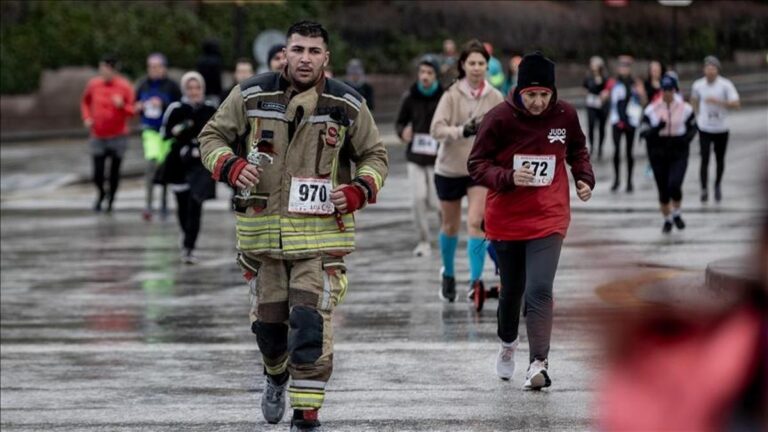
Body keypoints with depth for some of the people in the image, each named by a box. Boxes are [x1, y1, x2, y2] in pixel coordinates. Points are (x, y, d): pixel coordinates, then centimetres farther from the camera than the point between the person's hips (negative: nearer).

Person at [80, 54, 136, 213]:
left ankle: (111, 200, 24)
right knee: (98, 173, -5)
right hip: (98, 136, 1)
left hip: (118, 136, -1)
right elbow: (85, 102, 18)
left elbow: (132, 110, -4)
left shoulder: (124, 86, -7)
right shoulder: (93, 84, 0)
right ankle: (101, 194, 24)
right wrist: (86, 117, 3)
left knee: (114, 171, 4)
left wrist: (122, 106, -24)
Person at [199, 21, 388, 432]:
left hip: (321, 231, -2)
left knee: (311, 321, -14)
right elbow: (212, 136, 9)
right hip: (263, 226, 2)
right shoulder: (252, 95, -2)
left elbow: (374, 156, 11)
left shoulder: (348, 105, -1)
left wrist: (359, 190, -8)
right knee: (267, 319, 12)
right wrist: (231, 166, -12)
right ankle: (276, 378, 45)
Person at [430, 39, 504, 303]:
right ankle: (448, 274, 37)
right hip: (449, 169, 0)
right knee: (450, 226, 13)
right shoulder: (452, 96, -10)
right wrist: (462, 131, -35)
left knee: (475, 222, -16)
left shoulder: (495, 98, -3)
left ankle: (475, 281, -17)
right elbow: (436, 129, -19)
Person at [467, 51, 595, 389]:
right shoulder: (500, 118, -13)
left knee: (539, 290, -16)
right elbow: (477, 164, -8)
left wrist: (584, 178, -2)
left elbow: (577, 150, 16)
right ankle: (507, 344, 44)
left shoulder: (565, 115, -5)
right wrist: (508, 177, -25)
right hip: (506, 219, 0)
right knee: (512, 289, 16)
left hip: (548, 219, 0)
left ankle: (539, 363, -16)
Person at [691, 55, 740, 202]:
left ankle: (717, 186, 31)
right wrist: (698, 115, 9)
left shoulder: (726, 85, -10)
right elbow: (694, 100, 20)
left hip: (721, 128, 0)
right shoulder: (698, 85, -2)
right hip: (704, 128, 0)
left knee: (720, 160, 10)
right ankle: (704, 189, -2)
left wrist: (718, 102, -26)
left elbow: (736, 104, -15)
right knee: (705, 159, -9)